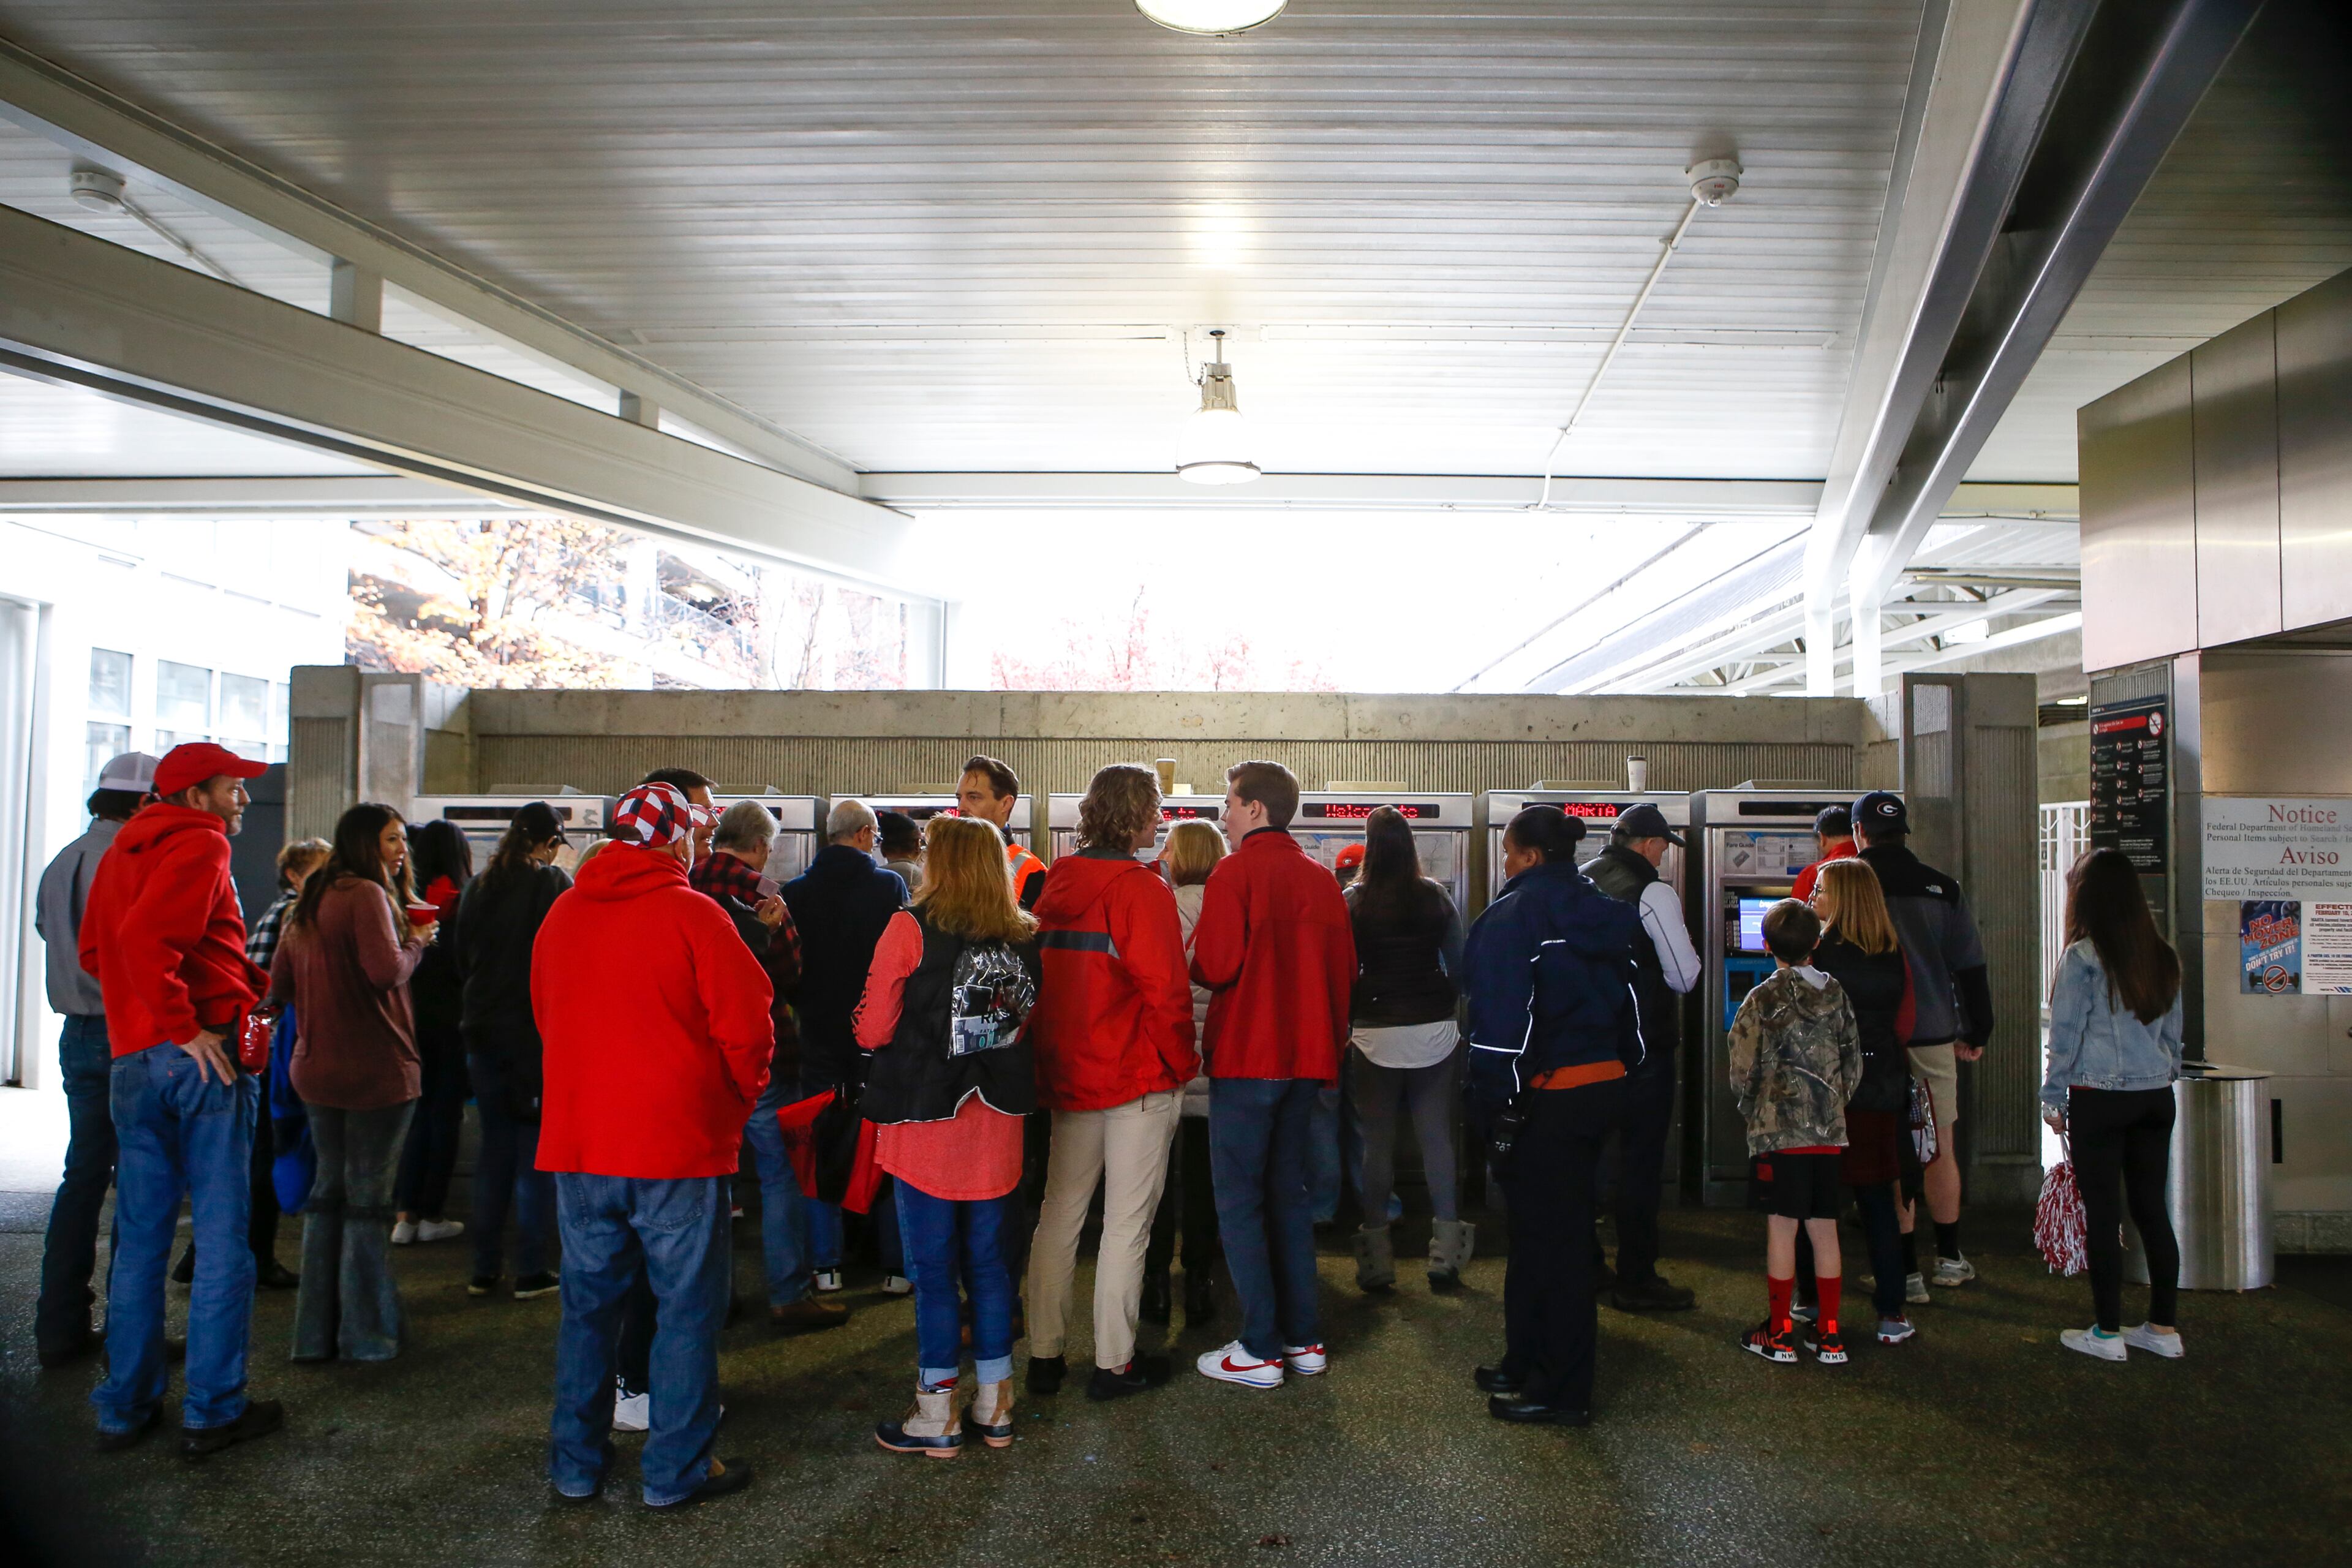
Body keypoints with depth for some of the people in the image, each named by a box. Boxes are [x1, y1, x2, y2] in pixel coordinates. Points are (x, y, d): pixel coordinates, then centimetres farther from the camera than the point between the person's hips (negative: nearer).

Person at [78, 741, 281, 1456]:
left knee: (140, 1238, 14)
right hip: (203, 1060, -8)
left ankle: (125, 1407, 20)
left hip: (132, 1060, 8)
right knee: (222, 1238, 0)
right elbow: (145, 935, -22)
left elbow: (93, 947, 21)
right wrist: (186, 1025, -18)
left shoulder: (122, 850, 18)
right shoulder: (200, 843, -7)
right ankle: (212, 1410, 4)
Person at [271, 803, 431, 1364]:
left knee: (328, 1190, 15)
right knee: (368, 1197, 0)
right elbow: (387, 969, -27)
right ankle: (365, 1334, 8)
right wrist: (417, 940, -9)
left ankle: (315, 1332, 21)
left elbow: (279, 986, 16)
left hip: (316, 1069, 8)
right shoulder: (366, 895, -14)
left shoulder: (308, 903, 13)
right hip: (375, 1068, -8)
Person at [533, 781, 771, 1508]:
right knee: (687, 1306, 6)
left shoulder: (562, 913, 5)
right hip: (677, 1145, -5)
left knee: (589, 1300, 16)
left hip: (577, 1143, 6)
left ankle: (576, 1461, 25)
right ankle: (676, 1468, 13)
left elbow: (545, 1014, 16)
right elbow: (745, 1028, -14)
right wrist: (740, 1098, 5)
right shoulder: (692, 914, -13)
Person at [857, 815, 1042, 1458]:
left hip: (927, 1122, -4)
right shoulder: (1024, 938, 3)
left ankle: (937, 1418, 14)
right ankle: (994, 1406, 23)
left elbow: (874, 1031, -8)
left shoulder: (911, 929, -11)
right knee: (987, 1263, 14)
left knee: (933, 1270, 5)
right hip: (997, 1124, 5)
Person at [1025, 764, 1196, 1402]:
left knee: (1058, 1214, 13)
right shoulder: (1141, 888, -14)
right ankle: (1113, 1363, 10)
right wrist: (1180, 1064, -5)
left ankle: (1043, 1355, 21)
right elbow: (1166, 989, -18)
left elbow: (1036, 978, 12)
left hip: (1066, 1076, 7)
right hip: (1139, 1077, -7)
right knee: (1127, 1223, 3)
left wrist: (1048, 1057, 17)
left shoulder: (1055, 886, 7)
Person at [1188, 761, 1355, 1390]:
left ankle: (1260, 1350, 3)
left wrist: (1190, 955, 3)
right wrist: (1330, 1044, 17)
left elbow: (1216, 968, -19)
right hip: (1305, 1058, 6)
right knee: (1289, 1195, 15)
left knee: (1239, 1201, 1)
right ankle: (1304, 1338, 19)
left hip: (1246, 1059, -6)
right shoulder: (1321, 879, 7)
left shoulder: (1235, 873, -11)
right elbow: (1344, 970, 8)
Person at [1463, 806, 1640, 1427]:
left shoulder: (1515, 913, -13)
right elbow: (1627, 1002, 15)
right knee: (1563, 1229, 17)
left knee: (1545, 1237, 1)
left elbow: (1504, 1017, -19)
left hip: (1547, 1097, -8)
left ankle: (1561, 1392, 9)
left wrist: (1497, 1106, -16)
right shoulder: (1602, 914, 11)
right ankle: (1528, 1366, 29)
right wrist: (1622, 1065, 19)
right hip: (1604, 1086, 9)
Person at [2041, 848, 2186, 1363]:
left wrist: (2053, 1099, 0)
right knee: (2152, 1209, 11)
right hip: (2155, 1097, 6)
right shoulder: (2163, 957, 6)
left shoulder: (2083, 957, -11)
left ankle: (2108, 1333, 7)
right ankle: (2164, 1328, 17)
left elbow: (2066, 1035, -8)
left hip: (2098, 1100, -6)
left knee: (2104, 1214, 1)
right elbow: (2173, 1034, 13)